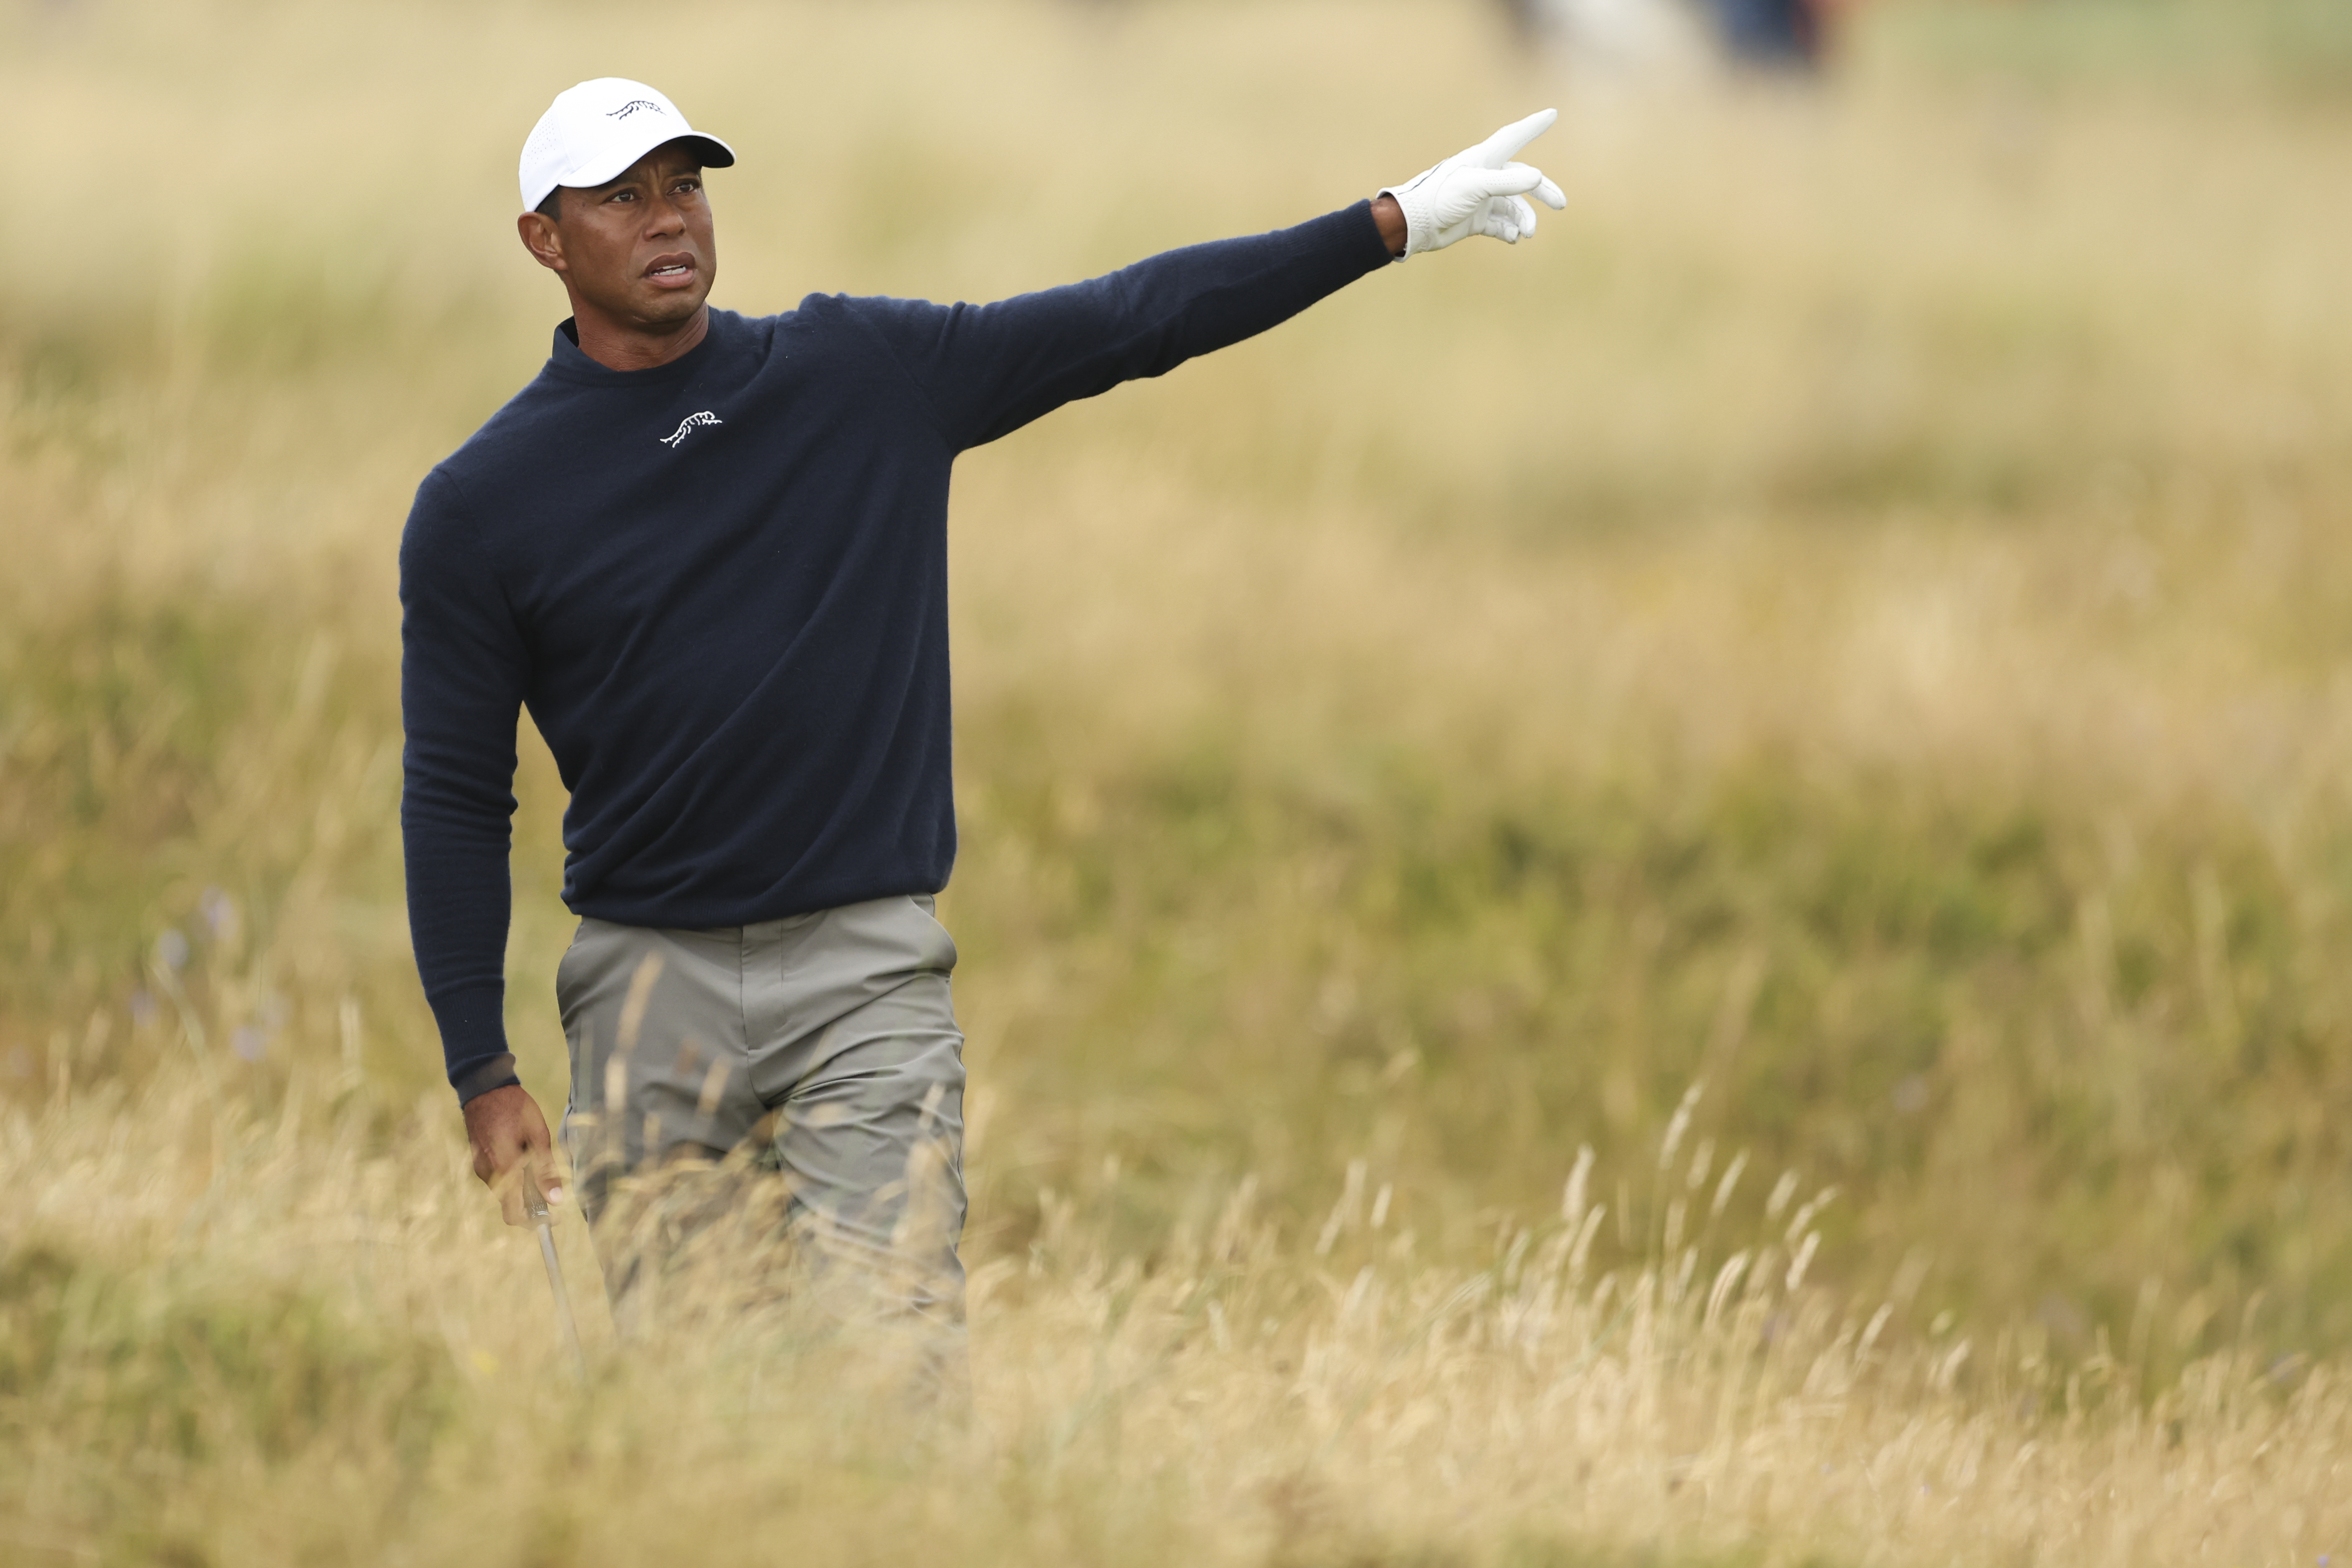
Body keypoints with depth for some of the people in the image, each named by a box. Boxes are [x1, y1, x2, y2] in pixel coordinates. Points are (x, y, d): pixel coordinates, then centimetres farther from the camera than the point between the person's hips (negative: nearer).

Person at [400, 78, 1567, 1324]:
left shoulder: (871, 372, 5)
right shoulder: (478, 507, 0)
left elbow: (1128, 322, 7)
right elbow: (454, 799, 3)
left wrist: (1395, 223, 4)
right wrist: (483, 1079, -2)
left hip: (865, 976, 0)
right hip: (650, 981, 0)